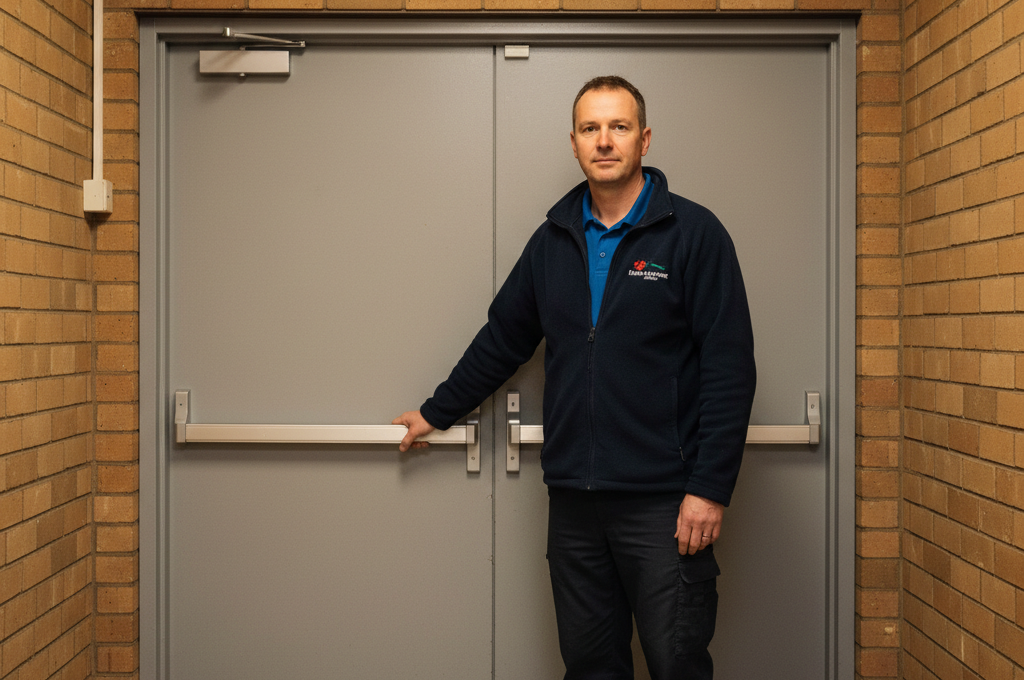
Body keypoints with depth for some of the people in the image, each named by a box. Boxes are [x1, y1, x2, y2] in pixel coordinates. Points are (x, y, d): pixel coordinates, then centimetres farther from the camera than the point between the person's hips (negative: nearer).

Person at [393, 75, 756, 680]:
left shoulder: (693, 233, -4)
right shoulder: (553, 240, 11)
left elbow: (730, 367, -9)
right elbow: (504, 338, 22)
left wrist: (710, 488, -14)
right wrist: (437, 413, 27)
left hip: (663, 502, -4)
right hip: (573, 500, 5)